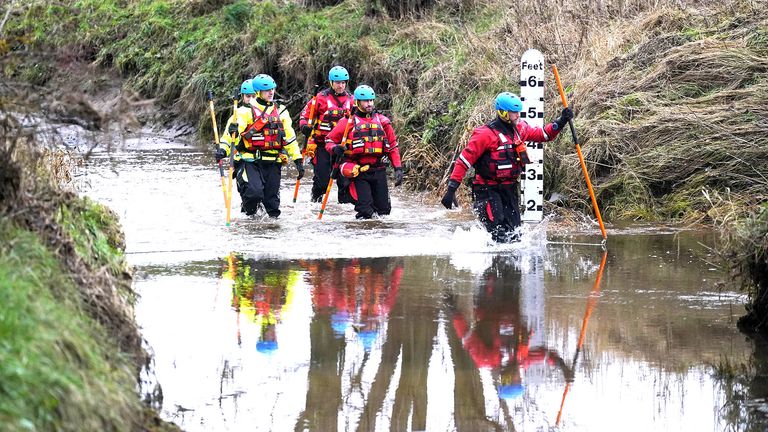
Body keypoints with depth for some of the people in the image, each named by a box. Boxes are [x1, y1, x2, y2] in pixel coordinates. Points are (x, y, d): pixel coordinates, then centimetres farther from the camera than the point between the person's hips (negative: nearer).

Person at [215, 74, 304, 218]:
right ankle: (249, 211, 12)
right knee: (254, 191, -19)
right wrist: (223, 148, -27)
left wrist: (298, 159, 13)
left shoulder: (281, 112, 13)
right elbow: (232, 131, -9)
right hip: (251, 161, -4)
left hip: (273, 162, 4)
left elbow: (289, 137, 16)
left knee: (272, 197, 3)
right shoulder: (245, 111, -1)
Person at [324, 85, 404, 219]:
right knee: (365, 212, -13)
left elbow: (392, 146, 16)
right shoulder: (348, 121, 1)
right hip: (358, 172, -4)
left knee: (384, 210, 3)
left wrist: (398, 168, 7)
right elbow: (330, 140, 6)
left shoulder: (382, 121, 12)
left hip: (378, 171, 4)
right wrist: (335, 149, -17)